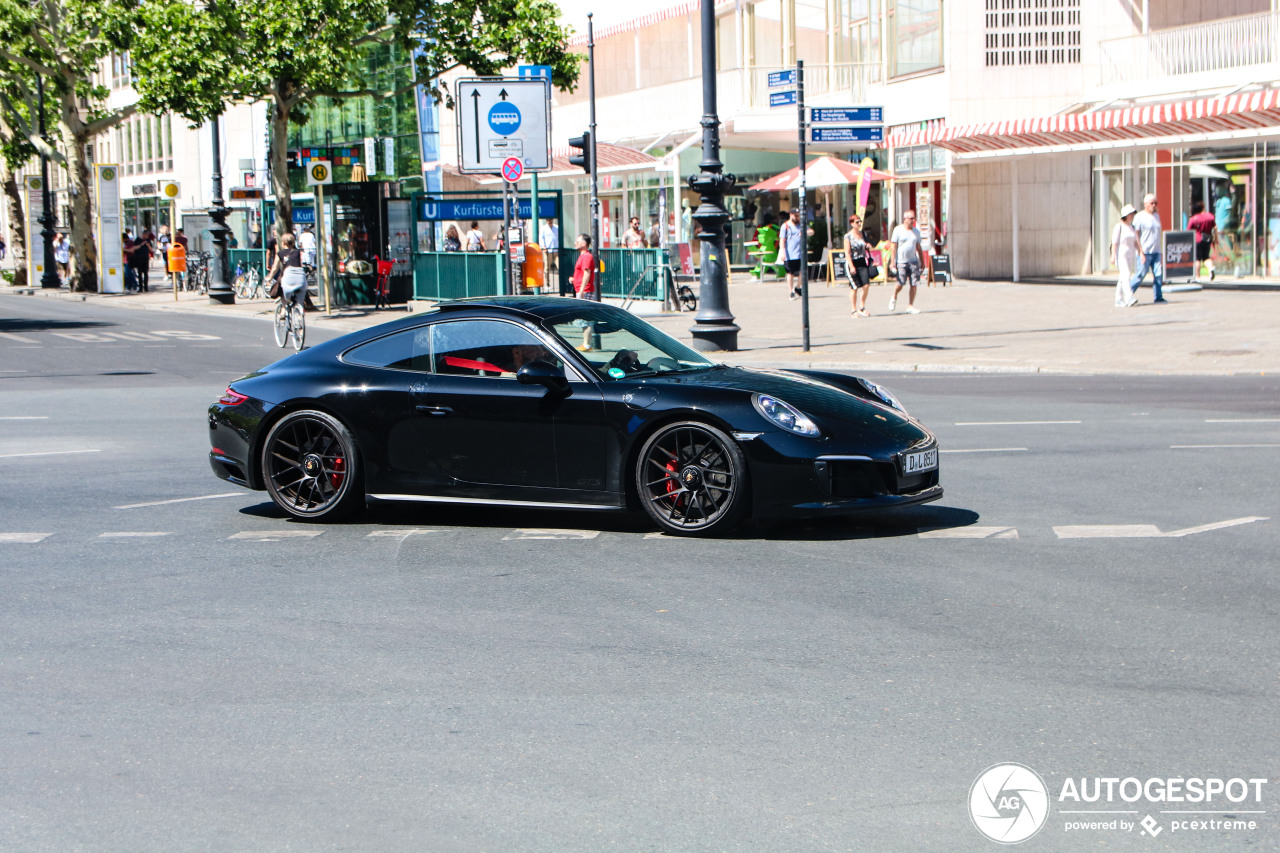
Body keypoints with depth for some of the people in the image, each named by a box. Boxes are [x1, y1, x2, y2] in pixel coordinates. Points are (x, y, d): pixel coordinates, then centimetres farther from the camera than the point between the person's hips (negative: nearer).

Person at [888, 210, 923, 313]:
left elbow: (919, 248, 19)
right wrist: (892, 262, -10)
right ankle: (894, 298, 21)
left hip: (913, 261, 4)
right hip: (901, 261, -4)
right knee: (901, 283, -9)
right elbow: (894, 247, -4)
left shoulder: (916, 231, 13)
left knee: (914, 284, -2)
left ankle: (910, 306, 7)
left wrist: (922, 262, 17)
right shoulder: (898, 230, -1)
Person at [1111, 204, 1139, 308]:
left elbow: (1135, 241, 16)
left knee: (1122, 278, 10)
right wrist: (1113, 256, -17)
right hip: (1121, 254, -7)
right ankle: (1129, 299, -28)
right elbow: (1114, 242, -12)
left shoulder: (1132, 227, 12)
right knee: (1125, 276, -18)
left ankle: (1119, 300, 16)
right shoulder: (1119, 226, -9)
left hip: (1130, 255, 7)